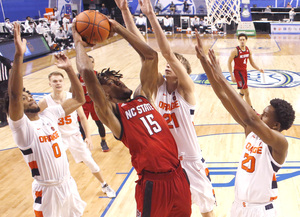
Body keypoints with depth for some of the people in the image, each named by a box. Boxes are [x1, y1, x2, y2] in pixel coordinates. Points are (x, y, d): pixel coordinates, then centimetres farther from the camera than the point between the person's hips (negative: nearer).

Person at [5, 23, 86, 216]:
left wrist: (68, 69, -4)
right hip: (47, 191, -6)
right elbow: (14, 95, -35)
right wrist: (19, 55, -43)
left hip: (69, 183, 6)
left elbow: (80, 99, 5)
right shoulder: (22, 126, -17)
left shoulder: (49, 115, 1)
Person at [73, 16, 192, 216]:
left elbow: (150, 56, 14)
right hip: (153, 184, -6)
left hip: (178, 176, 6)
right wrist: (79, 43, 0)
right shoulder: (109, 112, -5)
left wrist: (118, 28, 16)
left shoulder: (144, 98, 12)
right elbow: (86, 71, -18)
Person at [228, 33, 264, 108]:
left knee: (242, 92, 16)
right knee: (246, 92, -8)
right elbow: (229, 62, -12)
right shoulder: (235, 51, -16)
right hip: (238, 72, -7)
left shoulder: (248, 50, 3)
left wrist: (259, 69, -7)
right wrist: (232, 76, -17)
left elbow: (252, 62, 11)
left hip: (244, 71, 7)